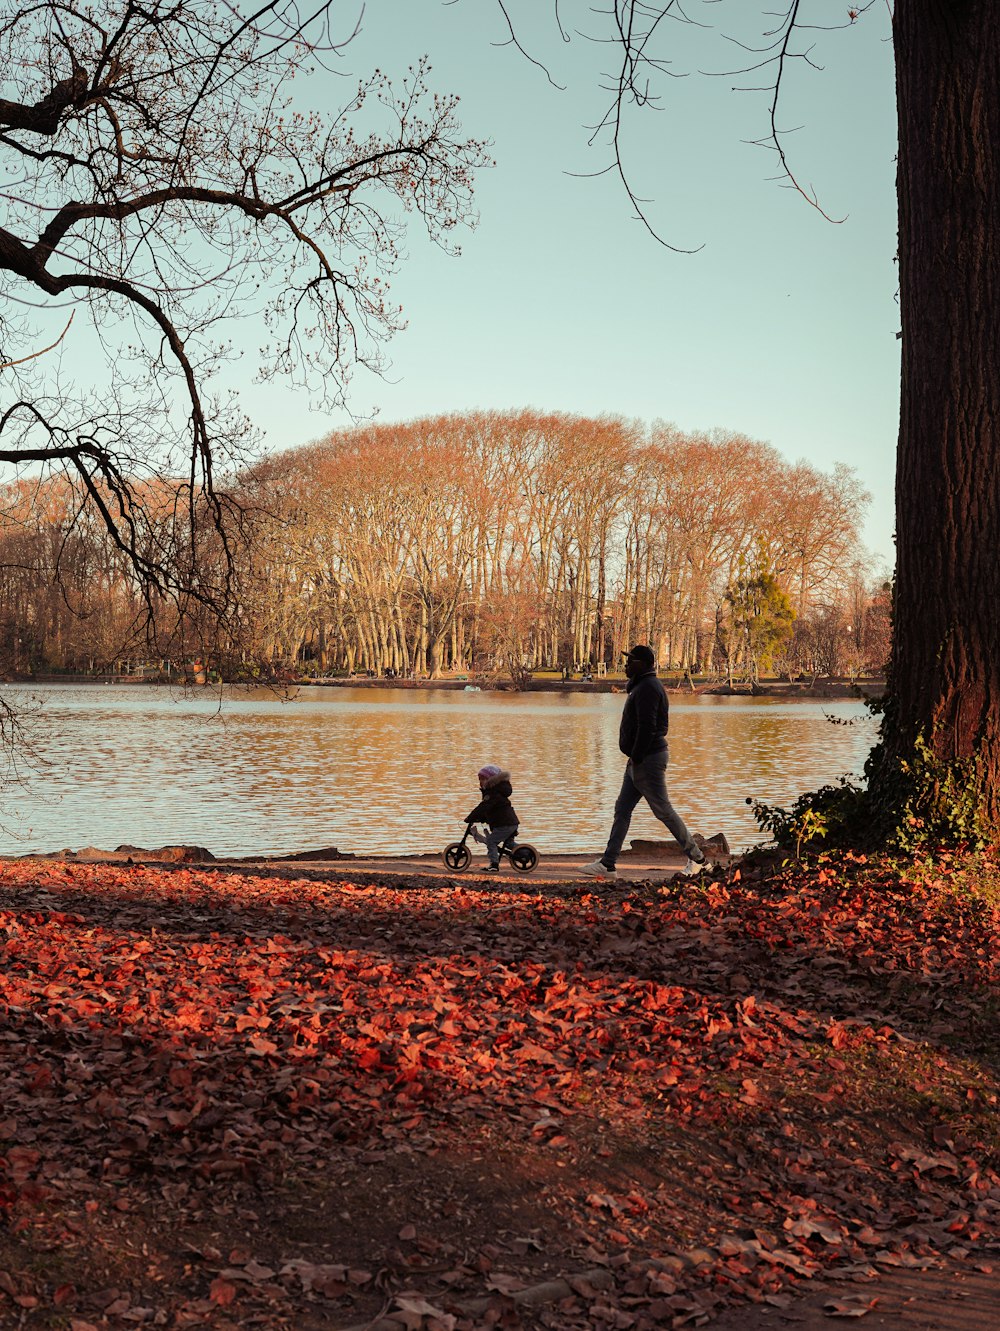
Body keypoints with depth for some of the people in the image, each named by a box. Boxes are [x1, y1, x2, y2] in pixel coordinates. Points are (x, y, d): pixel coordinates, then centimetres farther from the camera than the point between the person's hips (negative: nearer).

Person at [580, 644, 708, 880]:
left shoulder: (647, 688, -17)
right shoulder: (643, 686, 17)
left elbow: (647, 728, -24)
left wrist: (636, 758, -21)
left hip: (648, 759, -11)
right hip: (640, 759, 11)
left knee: (664, 811, -3)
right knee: (622, 809, 9)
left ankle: (698, 859, 7)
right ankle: (608, 864, 10)